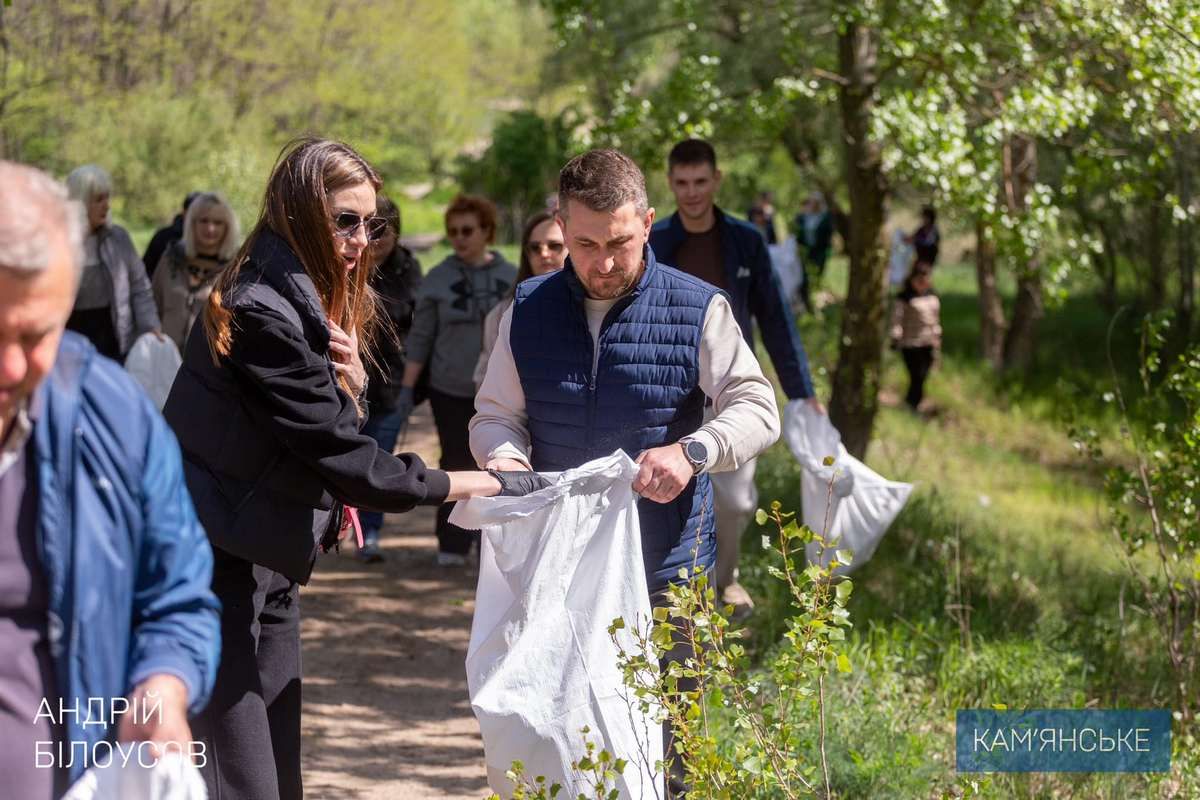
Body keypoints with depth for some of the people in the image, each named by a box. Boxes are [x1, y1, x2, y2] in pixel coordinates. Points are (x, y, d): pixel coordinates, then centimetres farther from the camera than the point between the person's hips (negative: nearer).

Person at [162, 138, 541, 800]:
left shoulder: (315, 303, 11)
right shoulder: (263, 314, -20)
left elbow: (332, 425, 11)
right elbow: (341, 454, -19)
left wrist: (351, 380, -10)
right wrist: (462, 486, -12)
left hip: (266, 569, 10)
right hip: (219, 566, -10)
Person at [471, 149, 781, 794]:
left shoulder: (699, 309, -3)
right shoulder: (528, 310, 6)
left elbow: (757, 409, -5)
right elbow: (495, 415, 9)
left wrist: (691, 451, -24)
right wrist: (506, 462, -14)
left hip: (664, 570, -2)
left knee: (661, 747, 2)